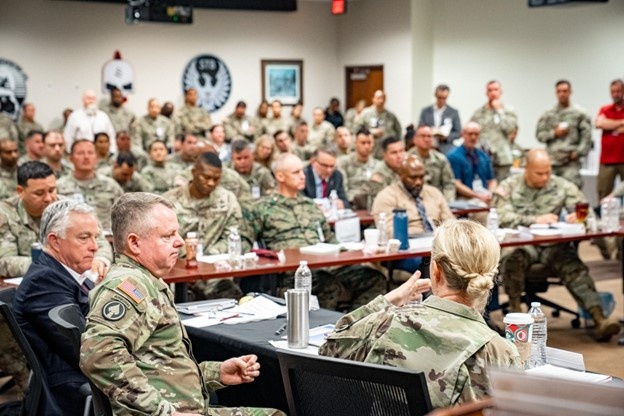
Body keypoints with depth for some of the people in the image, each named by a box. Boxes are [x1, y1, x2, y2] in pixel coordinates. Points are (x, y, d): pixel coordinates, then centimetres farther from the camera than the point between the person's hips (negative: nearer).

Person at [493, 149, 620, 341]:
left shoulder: (562, 186, 12)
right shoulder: (509, 187, 7)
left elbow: (587, 211, 10)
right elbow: (504, 218, -8)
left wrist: (578, 215, -15)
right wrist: (536, 220, -17)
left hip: (554, 244, 2)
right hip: (521, 243, -2)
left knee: (574, 268, -25)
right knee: (512, 259, -35)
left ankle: (599, 319, -35)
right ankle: (515, 313, -24)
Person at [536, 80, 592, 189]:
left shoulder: (580, 113, 3)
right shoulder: (547, 115, 12)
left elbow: (586, 136, -2)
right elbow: (539, 135, 9)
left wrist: (578, 152, -12)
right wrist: (554, 133, -6)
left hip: (571, 161, -3)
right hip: (551, 161, 3)